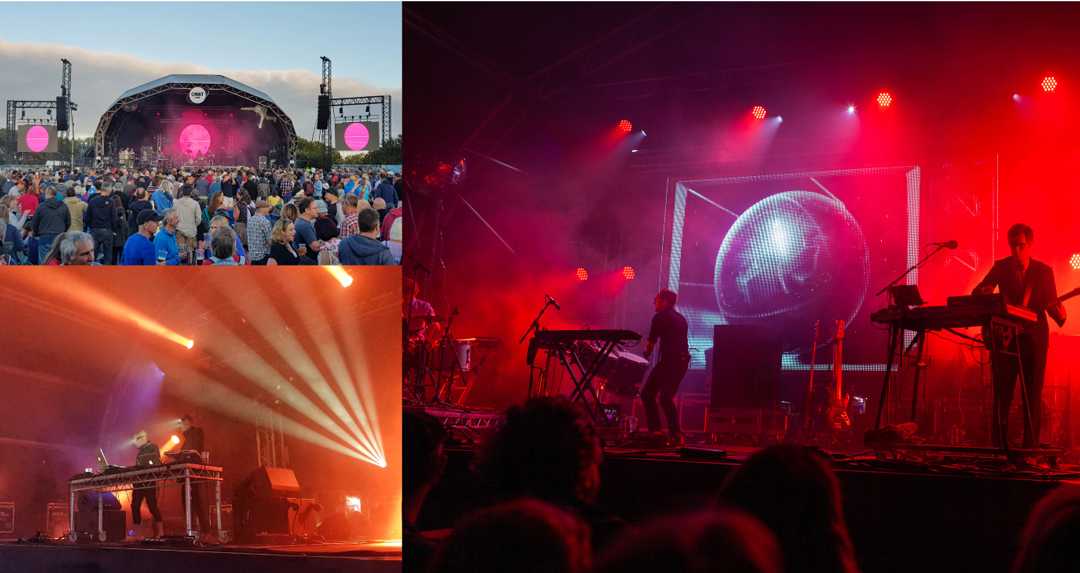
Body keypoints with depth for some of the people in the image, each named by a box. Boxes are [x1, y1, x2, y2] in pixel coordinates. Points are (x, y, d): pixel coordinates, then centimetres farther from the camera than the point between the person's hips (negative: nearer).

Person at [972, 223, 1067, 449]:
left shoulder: (1044, 271, 2)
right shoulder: (1001, 267, 3)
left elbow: (1052, 303, 0)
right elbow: (977, 292, -3)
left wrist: (1059, 313, -23)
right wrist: (985, 291, -27)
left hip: (1034, 337, 0)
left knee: (1033, 394, 0)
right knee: (1002, 392, 2)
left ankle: (1031, 446, 3)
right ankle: (999, 445, 7)